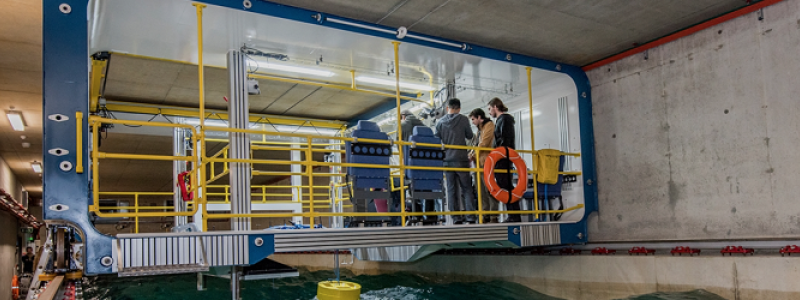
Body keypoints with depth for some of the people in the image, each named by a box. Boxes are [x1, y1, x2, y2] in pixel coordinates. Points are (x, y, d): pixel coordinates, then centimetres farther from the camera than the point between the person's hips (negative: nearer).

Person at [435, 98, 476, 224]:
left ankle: (456, 217, 3)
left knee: (451, 189, 5)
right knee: (467, 188, 5)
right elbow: (470, 136, 8)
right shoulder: (463, 119, -4)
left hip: (447, 160, 2)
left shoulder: (440, 122, 3)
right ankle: (470, 216, -3)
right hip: (461, 159, -2)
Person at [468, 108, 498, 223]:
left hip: (486, 162, -9)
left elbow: (484, 143, -11)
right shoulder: (480, 128, 25)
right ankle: (486, 216, 9)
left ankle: (493, 217, -8)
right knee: (481, 191, 6)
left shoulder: (489, 125, -2)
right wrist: (471, 155, 4)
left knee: (489, 189, -9)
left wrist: (473, 155, -5)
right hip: (479, 162, 9)